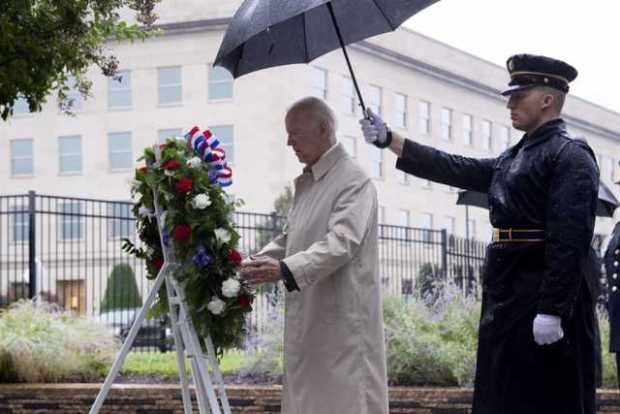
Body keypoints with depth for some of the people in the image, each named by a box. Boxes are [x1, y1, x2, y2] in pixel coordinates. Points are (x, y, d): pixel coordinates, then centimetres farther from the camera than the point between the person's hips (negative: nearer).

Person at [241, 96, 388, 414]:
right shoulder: (306, 182, 16)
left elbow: (341, 243, -24)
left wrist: (286, 270, -35)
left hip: (342, 320, -8)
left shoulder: (353, 181, -11)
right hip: (308, 320, 9)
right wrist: (252, 265, 9)